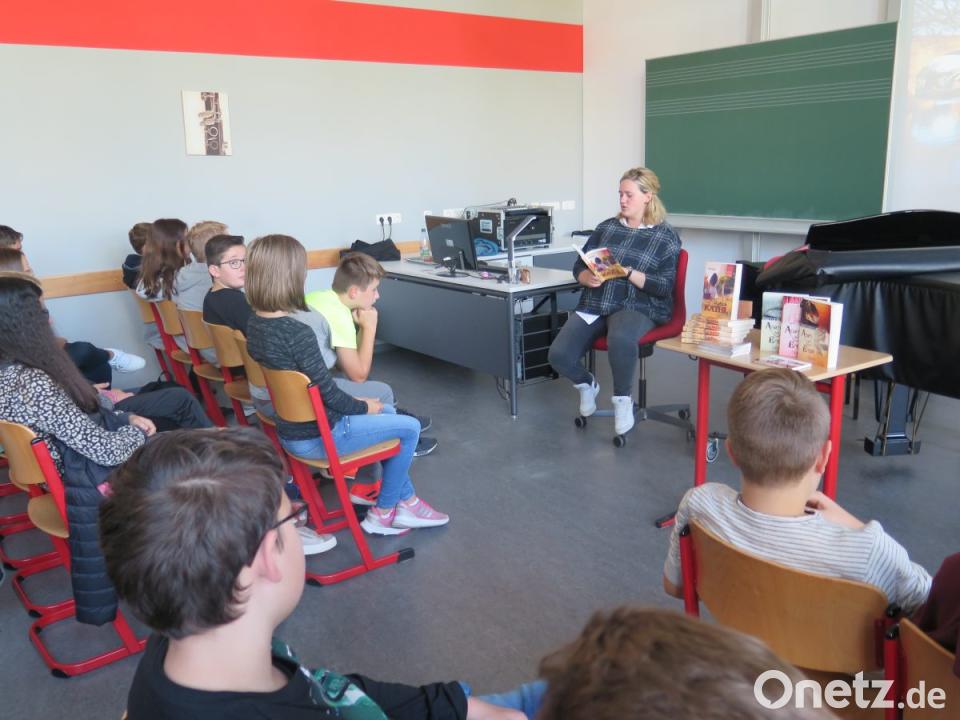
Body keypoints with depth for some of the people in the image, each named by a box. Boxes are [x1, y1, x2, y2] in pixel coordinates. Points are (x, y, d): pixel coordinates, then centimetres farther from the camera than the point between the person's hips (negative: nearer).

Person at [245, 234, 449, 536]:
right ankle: (382, 514, 21)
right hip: (315, 436, -9)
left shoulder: (254, 324, -1)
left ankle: (406, 502, 30)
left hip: (289, 426, 9)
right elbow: (328, 393, -22)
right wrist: (364, 406, -2)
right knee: (409, 427, 6)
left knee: (388, 411, 24)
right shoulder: (298, 333, -29)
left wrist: (355, 402, 9)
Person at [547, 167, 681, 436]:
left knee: (620, 340, -40)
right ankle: (587, 384, 17)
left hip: (637, 307, -4)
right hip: (594, 304, 4)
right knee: (558, 355, -19)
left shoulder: (666, 237, 3)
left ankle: (623, 397, -10)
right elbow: (579, 266, 15)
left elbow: (664, 287, -6)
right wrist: (588, 278, -9)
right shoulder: (606, 227, 16)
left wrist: (627, 272, -19)